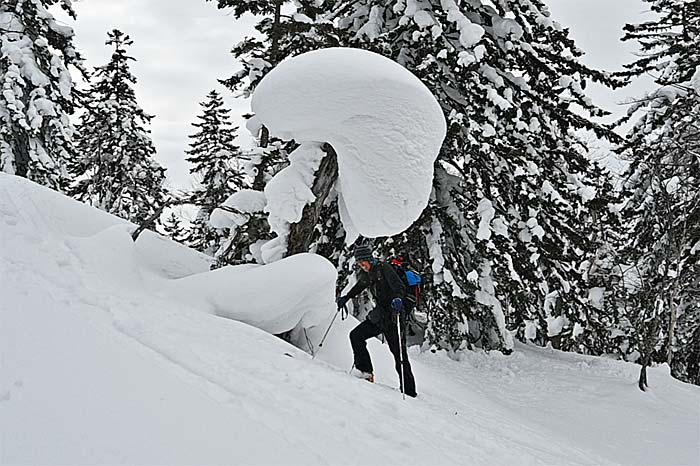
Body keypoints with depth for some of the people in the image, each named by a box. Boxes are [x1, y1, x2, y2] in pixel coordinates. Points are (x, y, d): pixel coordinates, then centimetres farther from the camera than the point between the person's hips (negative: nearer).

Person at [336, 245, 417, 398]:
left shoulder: (383, 268, -14)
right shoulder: (366, 273, 9)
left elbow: (399, 286, -26)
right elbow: (359, 286, 32)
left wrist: (397, 298, -44)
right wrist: (346, 298, 32)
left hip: (393, 315, -8)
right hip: (380, 314, 8)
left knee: (399, 352, -7)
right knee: (356, 335, 1)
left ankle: (409, 392, -3)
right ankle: (366, 371, 6)